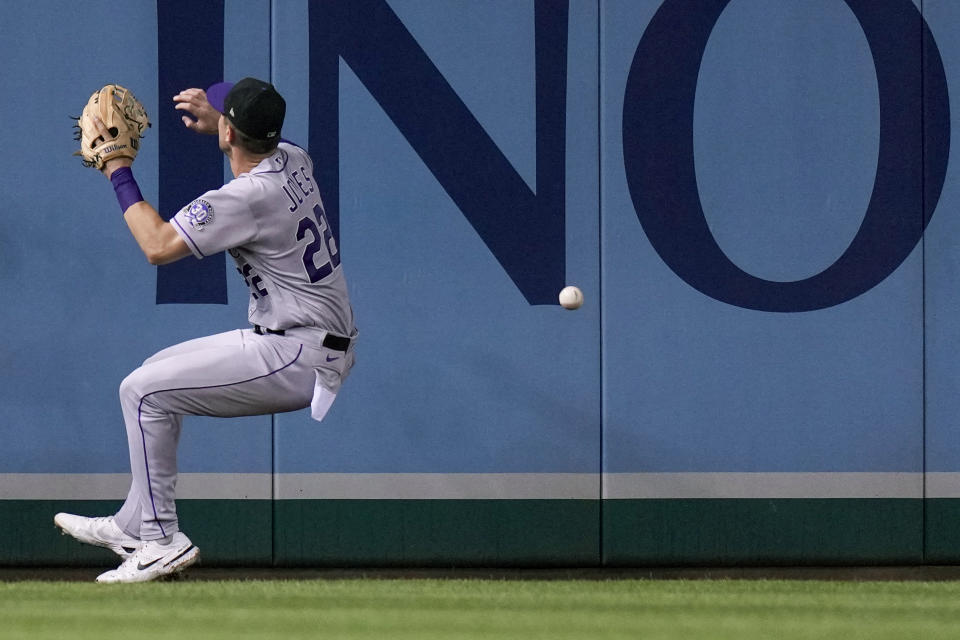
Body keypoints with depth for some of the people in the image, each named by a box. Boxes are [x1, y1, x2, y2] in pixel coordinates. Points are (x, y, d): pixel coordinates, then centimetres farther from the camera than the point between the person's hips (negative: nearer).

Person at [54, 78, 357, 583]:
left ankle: (162, 540, -6)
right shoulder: (294, 160, 4)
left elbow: (158, 245, -20)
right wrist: (215, 122, 22)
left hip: (298, 360, -10)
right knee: (160, 371, 20)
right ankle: (134, 524, 26)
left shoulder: (247, 197, -23)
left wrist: (119, 173, -9)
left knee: (143, 391, -9)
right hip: (326, 350, 10)